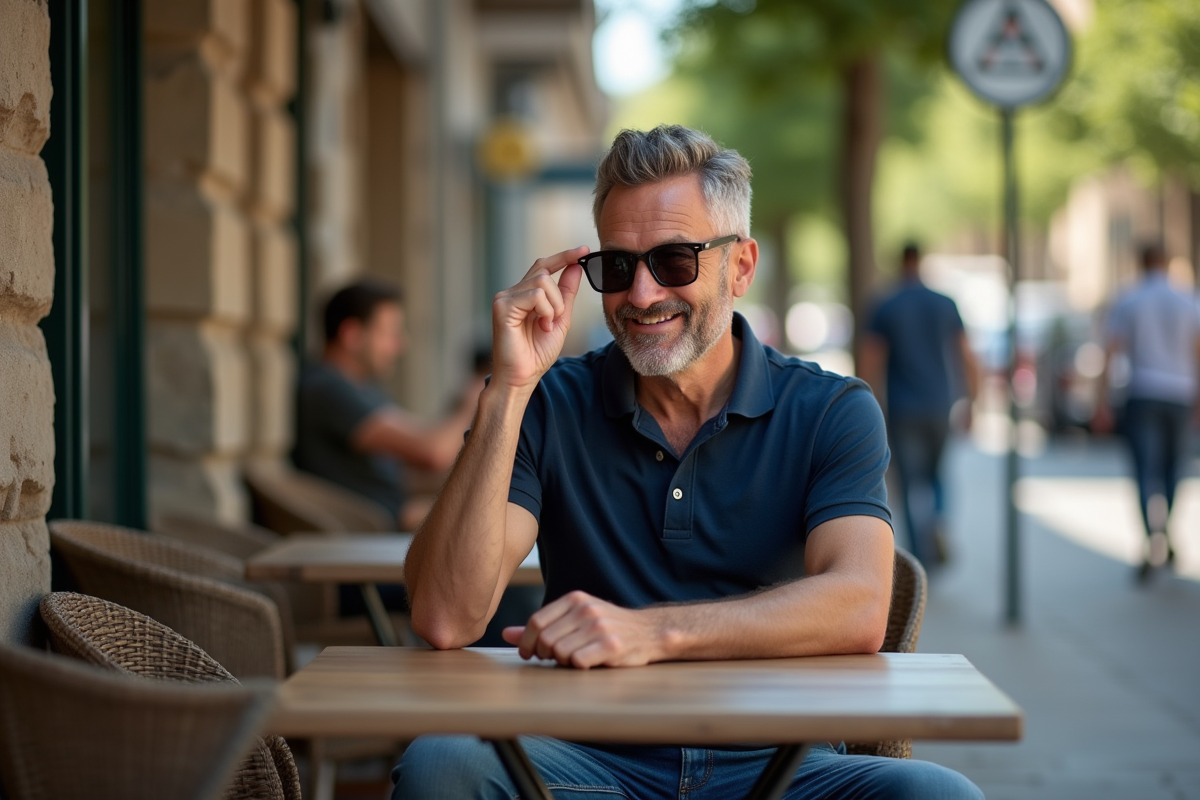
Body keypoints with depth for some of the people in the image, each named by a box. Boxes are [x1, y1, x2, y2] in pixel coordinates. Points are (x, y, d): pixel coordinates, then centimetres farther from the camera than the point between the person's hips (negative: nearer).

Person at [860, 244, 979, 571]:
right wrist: (972, 402, 11)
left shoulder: (885, 309, -3)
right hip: (940, 407, 2)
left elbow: (870, 366, -6)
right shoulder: (946, 305, 4)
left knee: (913, 485, 1)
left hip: (903, 411, -2)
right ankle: (936, 525, -8)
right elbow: (967, 360, 3)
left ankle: (925, 559, -6)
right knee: (934, 474, 20)